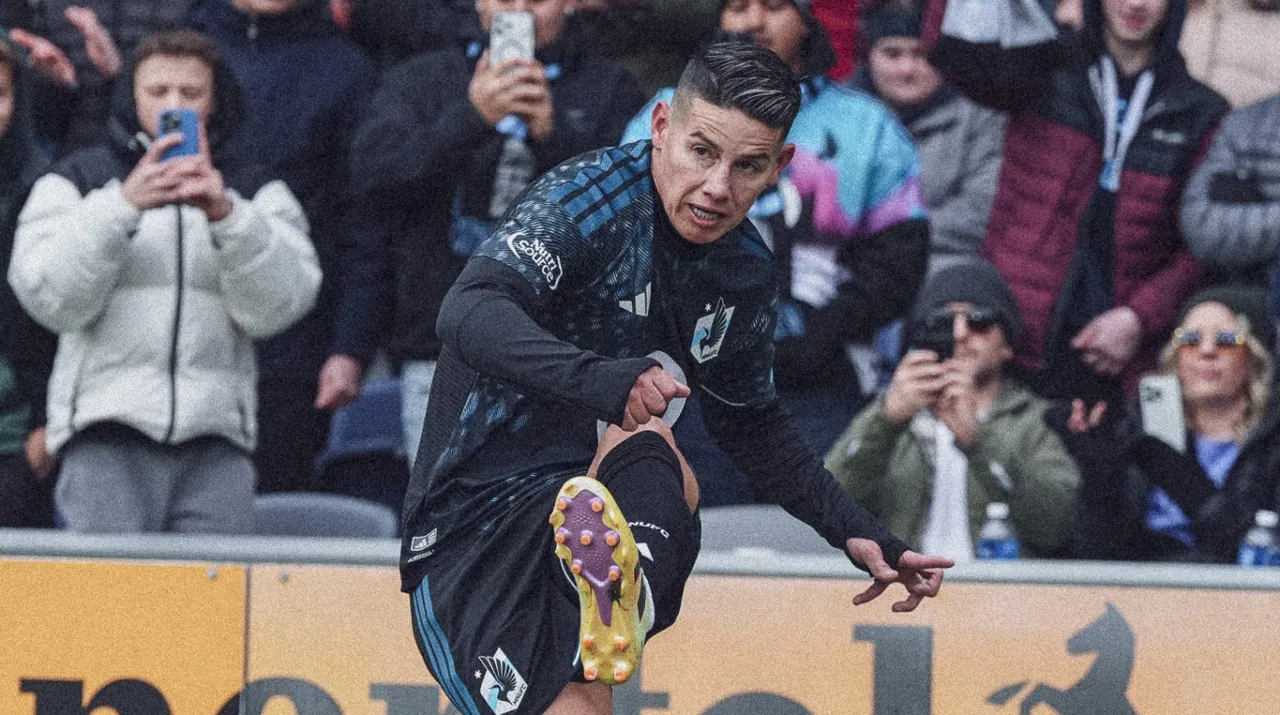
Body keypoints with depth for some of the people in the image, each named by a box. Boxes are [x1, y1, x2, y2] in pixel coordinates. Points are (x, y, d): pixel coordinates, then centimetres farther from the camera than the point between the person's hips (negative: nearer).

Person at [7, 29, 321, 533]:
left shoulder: (255, 193, 17)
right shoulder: (75, 182, 14)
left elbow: (275, 307, 0)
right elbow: (50, 299, -2)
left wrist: (227, 214, -14)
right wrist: (121, 206, -13)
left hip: (215, 437, 1)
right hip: (106, 437, -1)